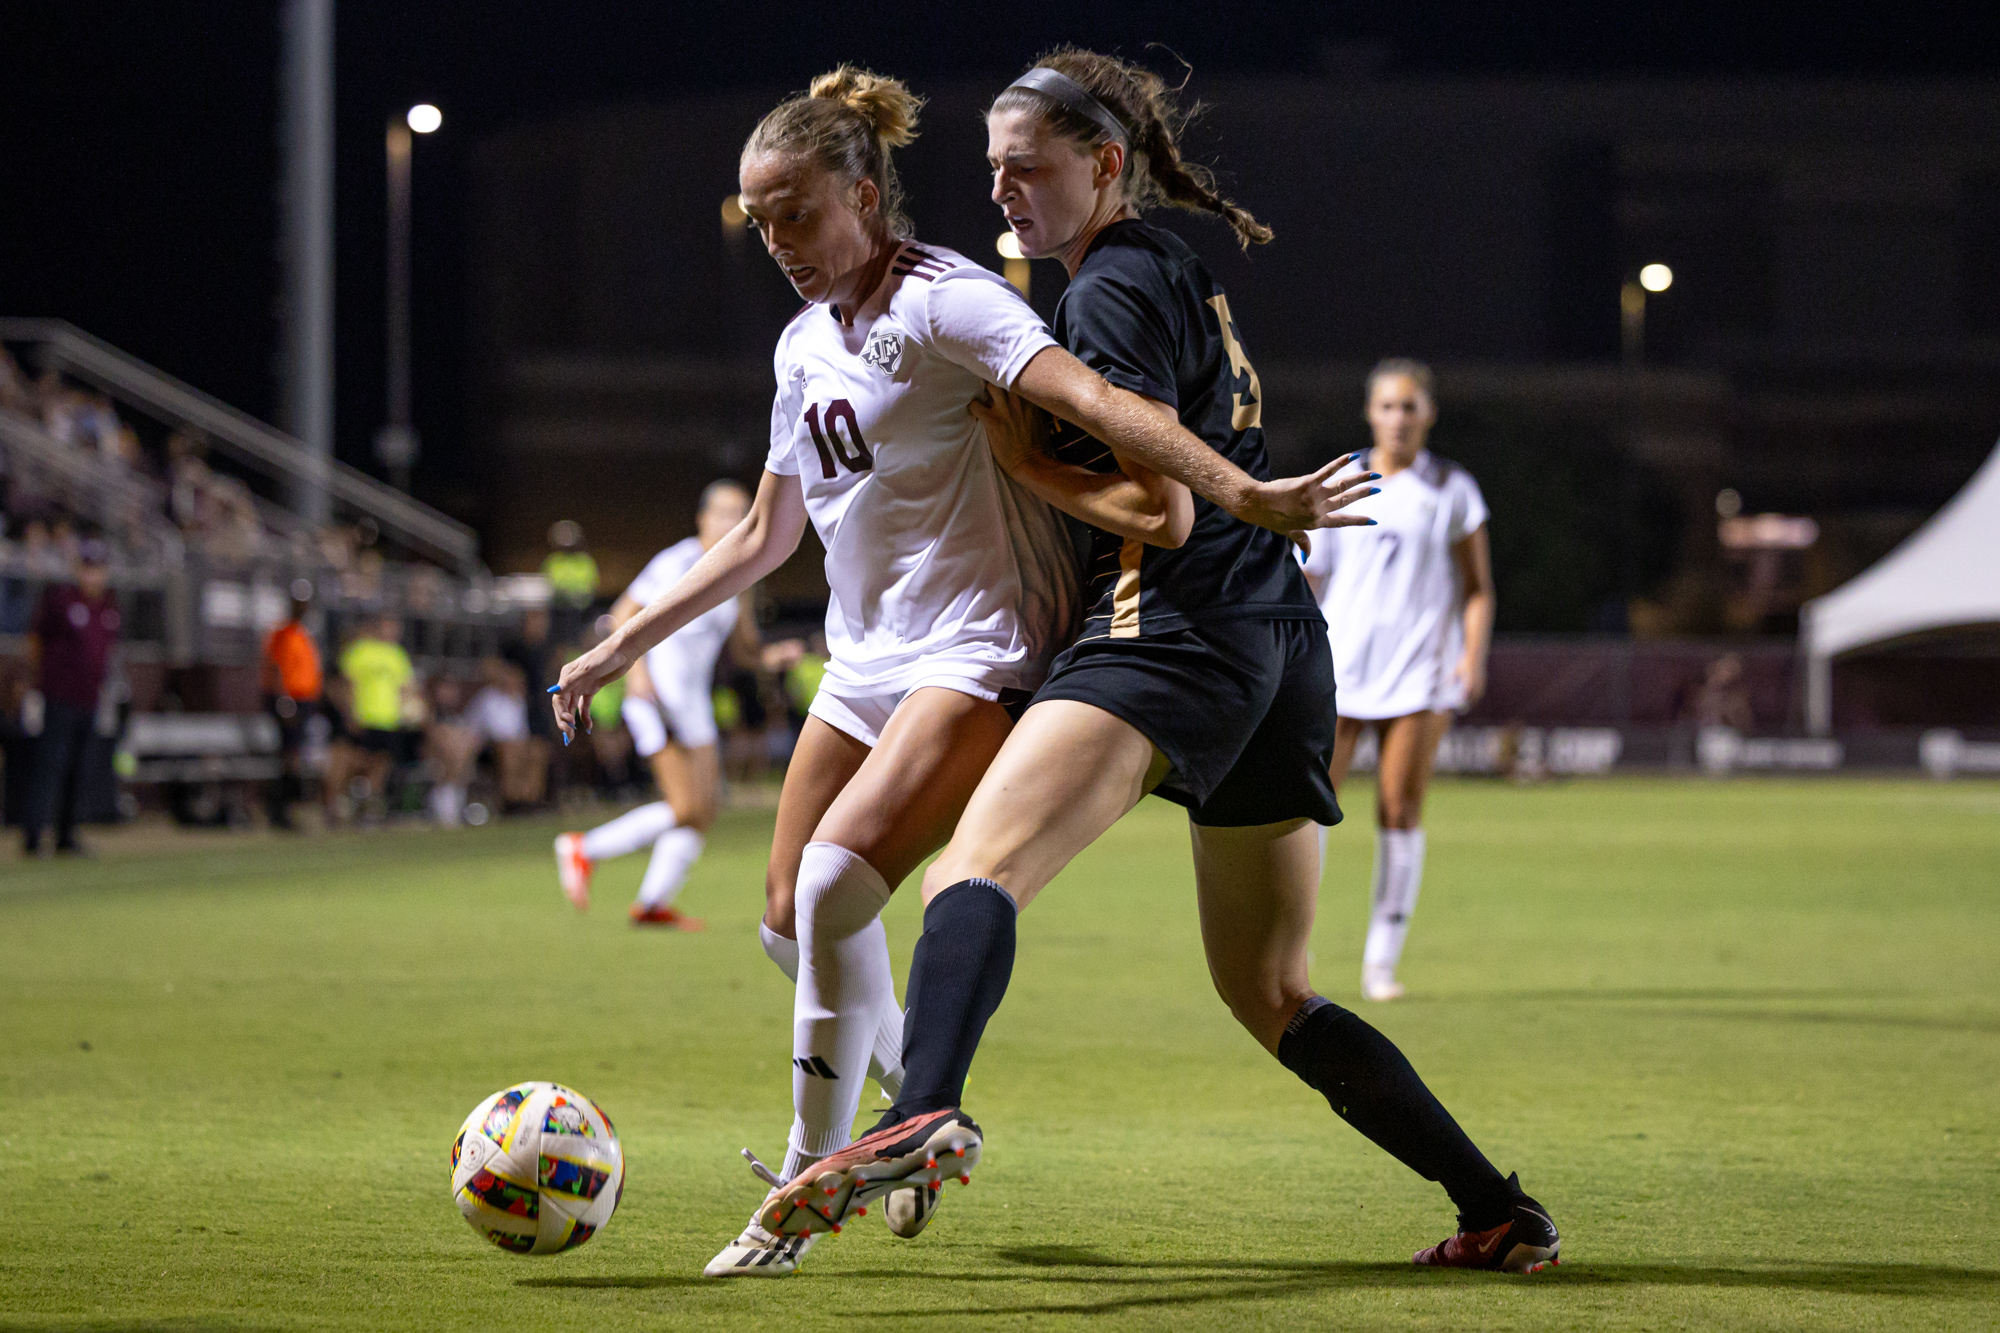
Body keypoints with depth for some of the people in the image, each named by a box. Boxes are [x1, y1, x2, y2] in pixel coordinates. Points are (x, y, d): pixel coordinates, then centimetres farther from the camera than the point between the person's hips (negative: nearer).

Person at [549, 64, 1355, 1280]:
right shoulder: (807, 345, 13)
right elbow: (765, 539, 24)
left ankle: (809, 1187, -14)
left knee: (838, 875, -25)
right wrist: (623, 647, 25)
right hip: (866, 664, 9)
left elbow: (1088, 398, -28)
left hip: (981, 654, -9)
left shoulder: (939, 303, -12)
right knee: (790, 922, 7)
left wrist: (1234, 490, -42)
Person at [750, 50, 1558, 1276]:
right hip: (1284, 642, 10)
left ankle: (926, 1116, -55)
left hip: (1180, 630, -10)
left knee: (977, 869, -28)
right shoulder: (1183, 276, 25)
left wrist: (1024, 461, -2)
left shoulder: (1116, 288, -3)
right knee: (1272, 997, 17)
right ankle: (1502, 1212, 13)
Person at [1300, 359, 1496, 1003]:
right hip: (1341, 661, 1)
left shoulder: (1453, 490, 5)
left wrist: (1474, 656, -7)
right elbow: (1308, 578, 11)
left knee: (1401, 810, -4)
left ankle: (1381, 962, 2)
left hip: (1420, 670, -1)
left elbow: (1477, 587, 7)